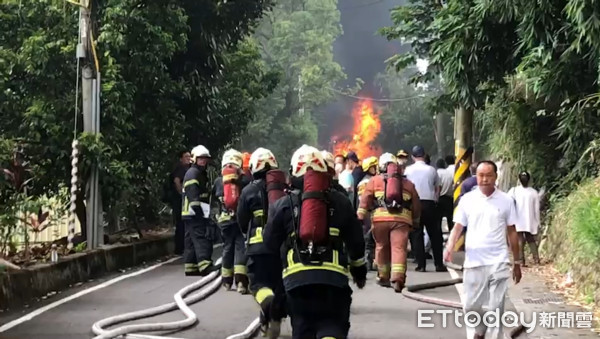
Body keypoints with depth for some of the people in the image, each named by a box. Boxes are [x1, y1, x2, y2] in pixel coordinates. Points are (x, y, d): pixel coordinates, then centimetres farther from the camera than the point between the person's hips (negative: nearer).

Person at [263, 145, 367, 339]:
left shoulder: (283, 205, 5)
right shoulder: (339, 202, 8)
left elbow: (270, 243, 10)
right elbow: (355, 241, 14)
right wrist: (359, 270, 28)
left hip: (297, 278, 0)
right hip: (333, 277, 0)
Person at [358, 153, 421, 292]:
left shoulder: (375, 180, 16)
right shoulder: (408, 183, 22)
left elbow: (365, 199, 6)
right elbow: (416, 205, 24)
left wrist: (360, 217, 4)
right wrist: (415, 220, 35)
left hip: (380, 218, 0)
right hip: (402, 219, 0)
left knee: (382, 247, 16)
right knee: (399, 248, -5)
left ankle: (384, 277, 27)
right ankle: (398, 279, -21)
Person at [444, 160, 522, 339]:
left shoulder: (506, 200, 1)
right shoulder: (467, 199, 2)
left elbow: (512, 232, 7)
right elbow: (458, 227, 1)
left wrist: (517, 262, 9)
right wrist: (449, 248, -18)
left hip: (498, 262, -1)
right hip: (473, 262, 1)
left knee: (496, 307, -2)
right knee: (471, 306, 8)